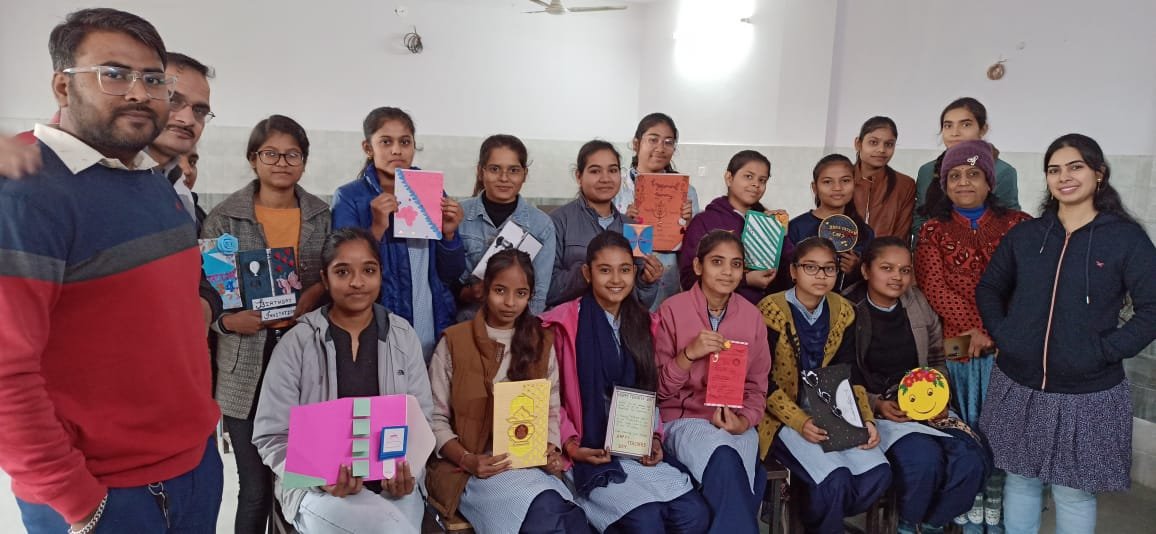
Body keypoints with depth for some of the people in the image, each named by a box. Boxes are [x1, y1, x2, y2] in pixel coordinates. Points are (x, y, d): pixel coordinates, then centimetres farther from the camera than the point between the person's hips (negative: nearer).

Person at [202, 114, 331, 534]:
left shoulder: (323, 215, 8)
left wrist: (316, 293, -8)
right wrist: (226, 319, -18)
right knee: (256, 488, 3)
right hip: (247, 366, -2)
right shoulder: (225, 217, 0)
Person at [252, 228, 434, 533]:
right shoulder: (297, 343, -3)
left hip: (392, 483, 3)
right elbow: (272, 436, -2)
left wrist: (408, 470, -12)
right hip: (317, 487, -3)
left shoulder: (403, 336, 4)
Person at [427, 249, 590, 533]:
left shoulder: (542, 343, 10)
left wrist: (550, 451, -8)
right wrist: (467, 460, -15)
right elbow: (435, 419, 0)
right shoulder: (454, 341, 0)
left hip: (530, 464, 3)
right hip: (470, 467, -2)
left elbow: (551, 413, 12)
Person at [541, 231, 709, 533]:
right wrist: (570, 444, -15)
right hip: (589, 452, -5)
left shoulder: (643, 323, 11)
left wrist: (655, 438, 0)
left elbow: (648, 391, 15)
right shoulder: (566, 323, -5)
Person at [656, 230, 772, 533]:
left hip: (736, 425, 3)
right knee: (725, 461, -32)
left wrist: (744, 421, -9)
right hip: (683, 419, -2)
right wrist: (688, 354, -23)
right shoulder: (672, 310, -6)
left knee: (730, 479, -28)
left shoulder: (752, 316, 4)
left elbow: (756, 386, 10)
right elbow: (659, 388, -6)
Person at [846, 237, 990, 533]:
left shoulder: (919, 305, 6)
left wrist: (939, 398, 1)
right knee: (924, 458, -30)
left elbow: (937, 360, 18)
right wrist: (876, 404, -19)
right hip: (874, 408, -5)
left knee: (972, 460, -18)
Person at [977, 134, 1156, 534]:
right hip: (1018, 386, 3)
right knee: (1019, 480, 16)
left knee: (1073, 492, 10)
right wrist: (1002, 334, -1)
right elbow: (989, 288, 12)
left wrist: (1105, 350, -14)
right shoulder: (1024, 235, 3)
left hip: (1087, 394, -3)